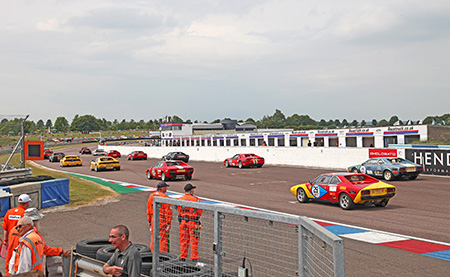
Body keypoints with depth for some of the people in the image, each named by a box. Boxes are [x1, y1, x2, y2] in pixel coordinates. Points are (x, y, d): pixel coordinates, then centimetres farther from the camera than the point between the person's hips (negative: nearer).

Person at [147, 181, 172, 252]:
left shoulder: (151, 196, 6)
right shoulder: (165, 197, -12)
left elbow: (148, 209, 11)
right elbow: (168, 211, -14)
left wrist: (149, 221, 17)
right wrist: (168, 223, -12)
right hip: (163, 220, -5)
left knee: (153, 238, 13)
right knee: (163, 238, 1)